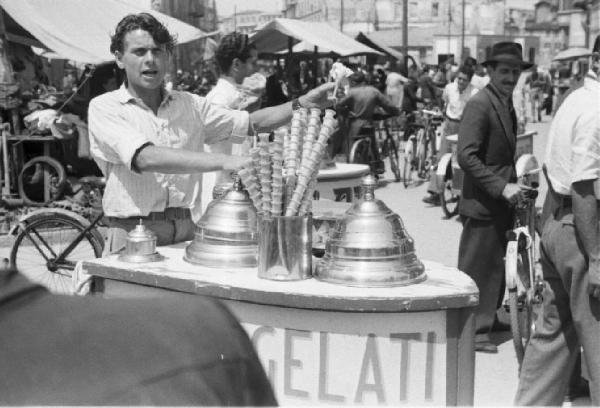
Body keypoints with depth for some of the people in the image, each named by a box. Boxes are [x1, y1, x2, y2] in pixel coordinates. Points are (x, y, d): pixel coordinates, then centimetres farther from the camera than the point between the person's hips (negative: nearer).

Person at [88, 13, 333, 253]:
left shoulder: (189, 104, 15)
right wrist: (224, 162, -27)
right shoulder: (105, 107, -1)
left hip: (188, 234, 4)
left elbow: (251, 123, 16)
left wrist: (303, 104, 0)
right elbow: (145, 158, -18)